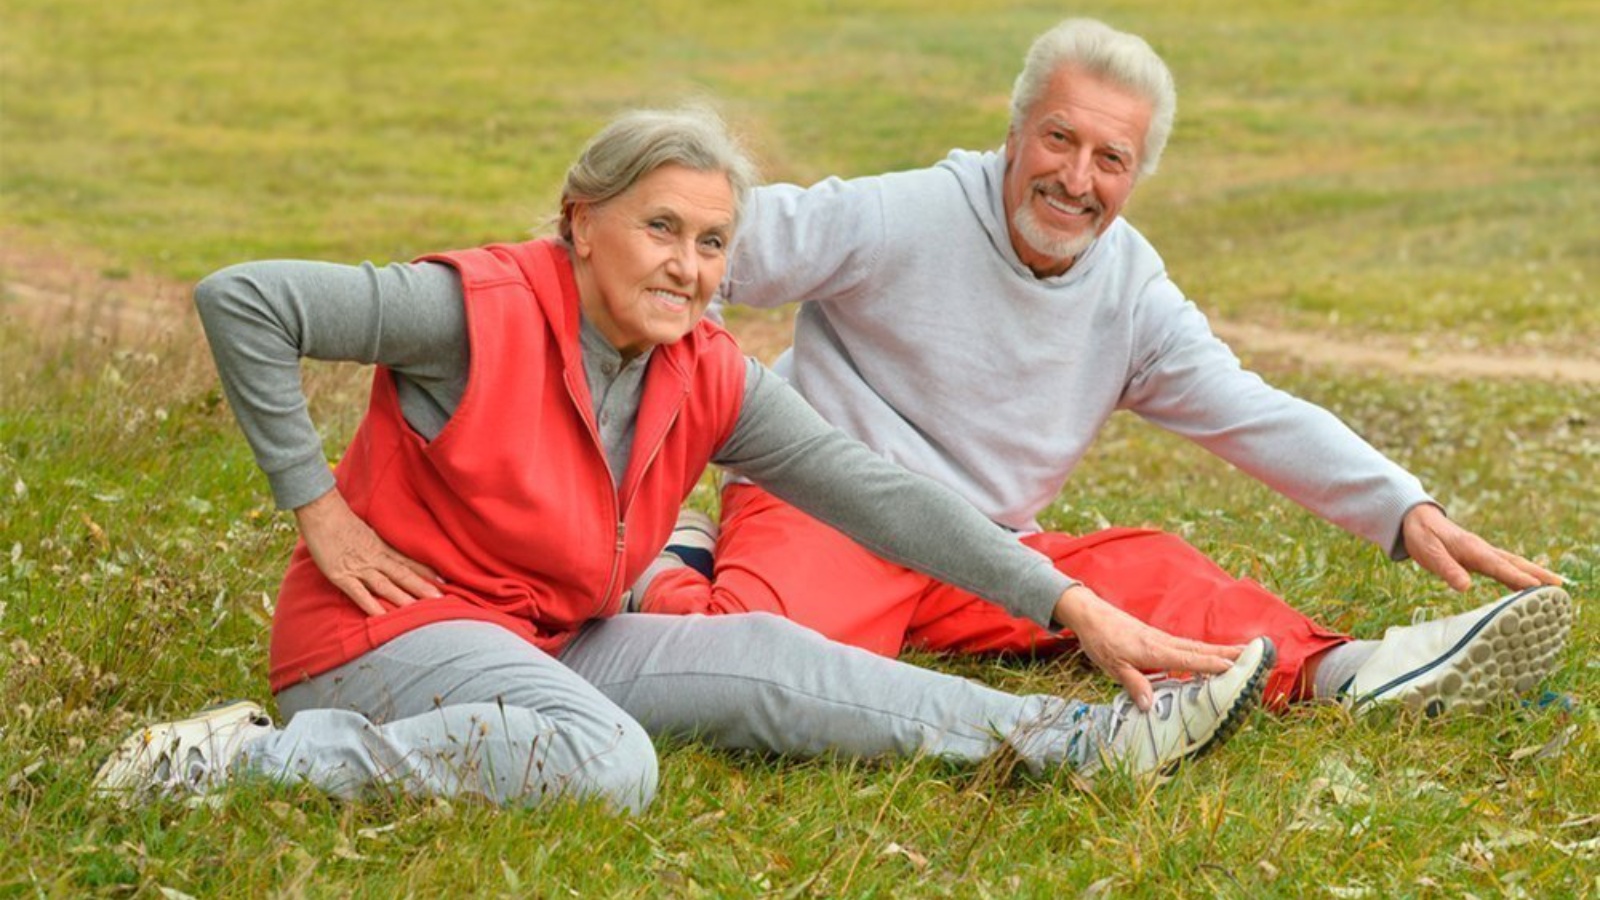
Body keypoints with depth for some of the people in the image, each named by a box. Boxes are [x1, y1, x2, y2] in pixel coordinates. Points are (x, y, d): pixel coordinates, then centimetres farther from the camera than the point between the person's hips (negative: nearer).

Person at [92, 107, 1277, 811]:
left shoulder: (709, 378, 1)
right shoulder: (480, 310, -19)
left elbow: (878, 496, -1)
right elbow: (241, 299, -21)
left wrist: (1073, 607, -6)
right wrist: (317, 508, -19)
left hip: (545, 641, 7)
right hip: (388, 628, -7)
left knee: (768, 660, -8)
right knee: (607, 762, -32)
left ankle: (1081, 740, -8)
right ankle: (259, 758, -28)